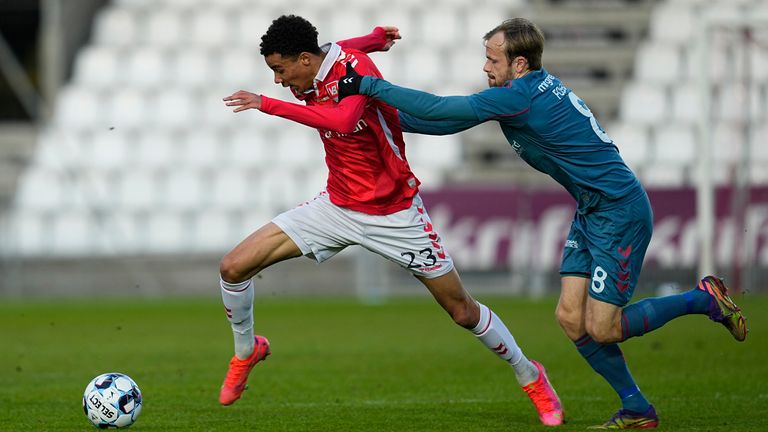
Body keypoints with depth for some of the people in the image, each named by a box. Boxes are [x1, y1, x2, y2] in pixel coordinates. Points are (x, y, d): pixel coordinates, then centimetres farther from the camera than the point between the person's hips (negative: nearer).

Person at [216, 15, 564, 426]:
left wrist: (268, 104, -43)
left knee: (463, 311, 1)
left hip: (393, 214, -6)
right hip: (337, 205, 6)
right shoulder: (308, 76, -3)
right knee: (233, 267, -6)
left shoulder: (355, 65, -24)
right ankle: (246, 350, 22)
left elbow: (342, 120, -44)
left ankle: (530, 377, 25)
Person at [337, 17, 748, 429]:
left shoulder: (522, 96, -22)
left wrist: (367, 85, -18)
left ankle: (704, 298, 7)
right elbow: (452, 119, 14)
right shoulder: (534, 86, 7)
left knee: (601, 329, -8)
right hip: (591, 212, 10)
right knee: (571, 317, 4)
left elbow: (442, 110, -23)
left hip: (620, 212, -10)